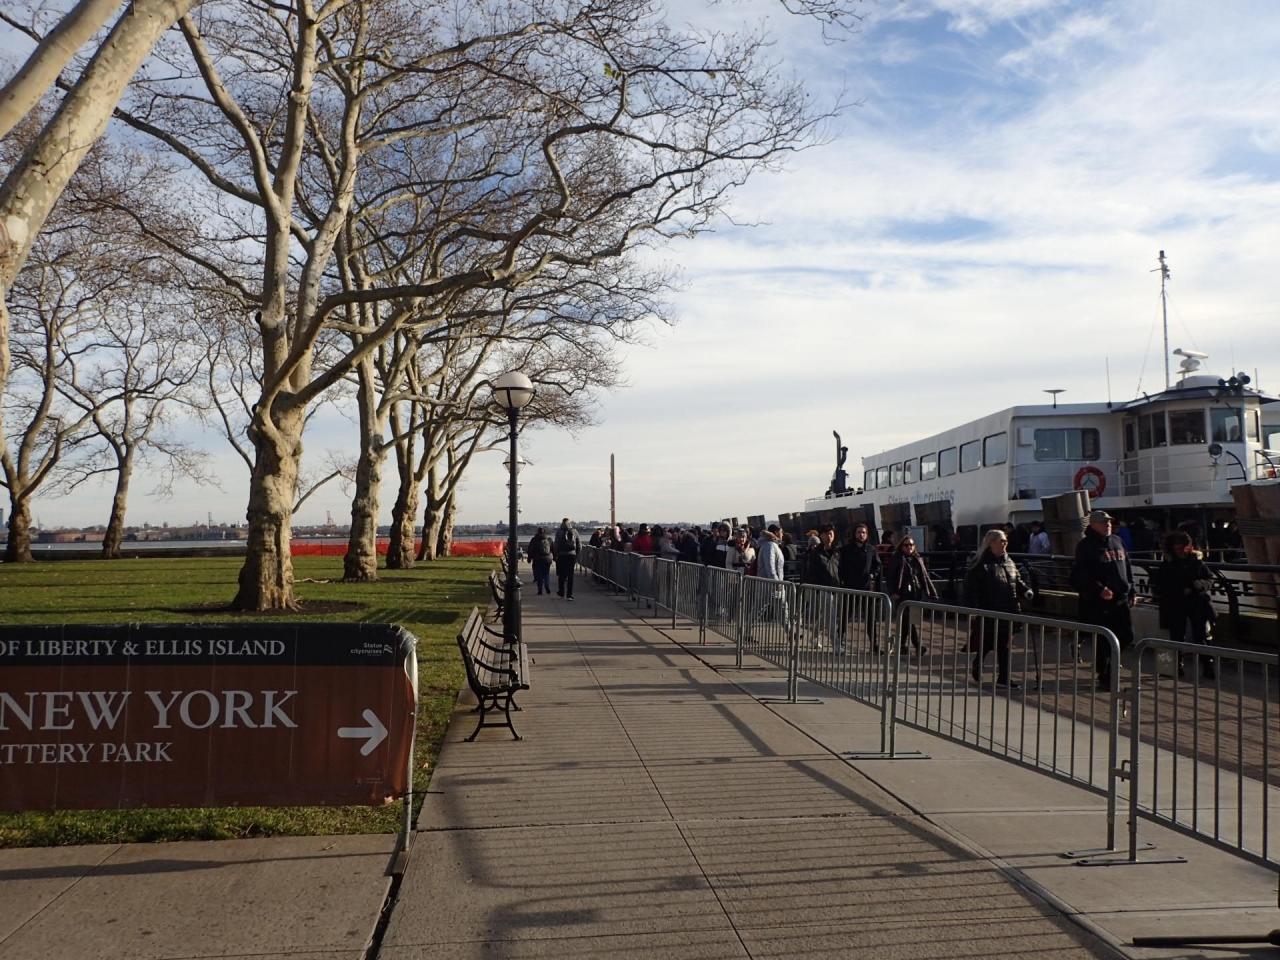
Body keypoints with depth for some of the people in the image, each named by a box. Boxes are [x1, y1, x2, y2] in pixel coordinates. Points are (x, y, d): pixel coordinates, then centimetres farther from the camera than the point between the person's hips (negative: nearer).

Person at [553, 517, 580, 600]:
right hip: (572, 555, 1)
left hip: (561, 555, -1)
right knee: (570, 575, 3)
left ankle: (561, 592, 22)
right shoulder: (574, 532, 4)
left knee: (561, 574, 13)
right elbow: (578, 545, 6)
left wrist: (556, 555, 1)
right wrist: (576, 556, 12)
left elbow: (556, 544, -5)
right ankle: (569, 594, -1)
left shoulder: (559, 532, -3)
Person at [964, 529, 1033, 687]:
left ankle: (1003, 677, 15)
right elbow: (970, 587, -13)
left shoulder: (1009, 562, 12)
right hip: (987, 612, -6)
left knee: (1004, 645, 8)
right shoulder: (980, 563, -10)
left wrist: (1025, 590, 1)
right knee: (985, 644, 4)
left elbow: (1017, 581, 21)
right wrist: (972, 608, -19)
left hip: (1006, 612, 6)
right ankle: (977, 671, 28)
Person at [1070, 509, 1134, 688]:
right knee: (1103, 641, -1)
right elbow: (1081, 575, -14)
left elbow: (1127, 568, 20)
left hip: (1121, 599, 6)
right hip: (1098, 602, -6)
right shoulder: (1086, 546, -7)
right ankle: (1105, 678, 11)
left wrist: (1130, 591, 14)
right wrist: (1099, 589, -24)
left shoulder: (1117, 542, 14)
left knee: (1126, 636, 8)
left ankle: (1106, 661, 34)